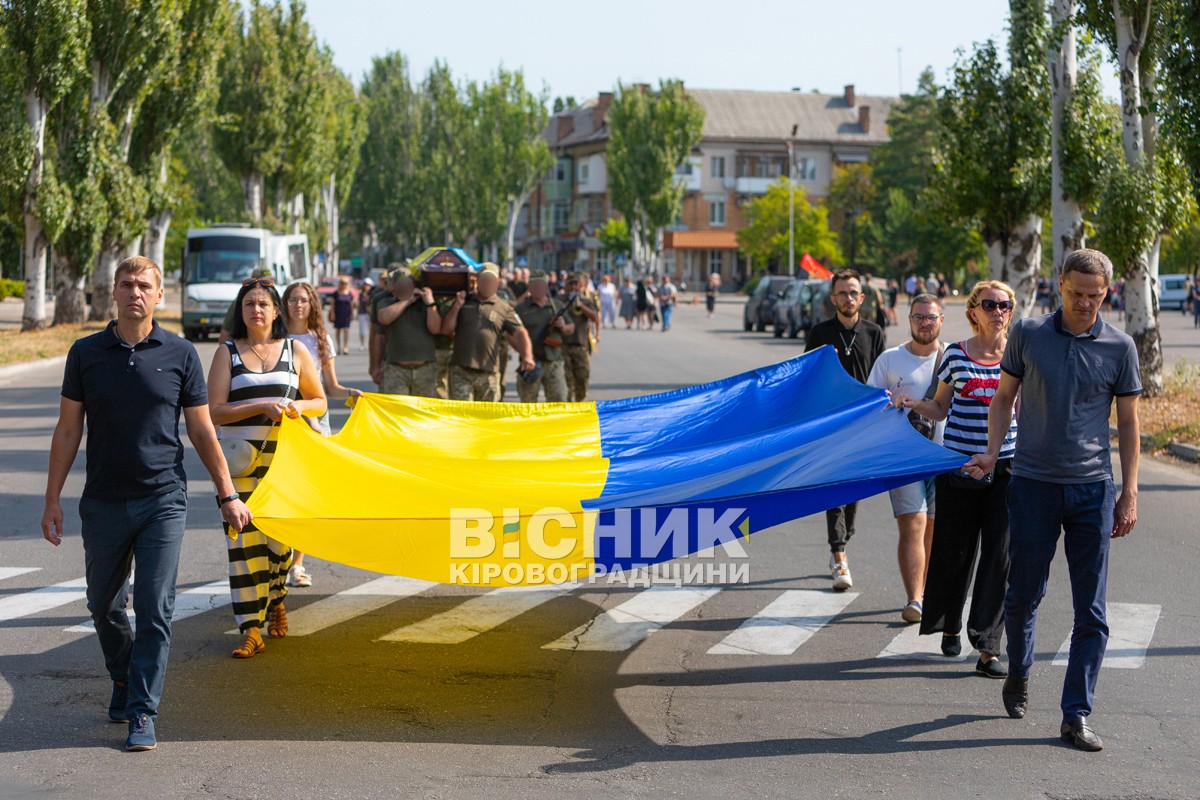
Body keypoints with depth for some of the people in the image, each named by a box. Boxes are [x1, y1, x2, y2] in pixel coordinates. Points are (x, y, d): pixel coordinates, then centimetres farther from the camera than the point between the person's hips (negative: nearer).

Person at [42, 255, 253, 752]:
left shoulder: (180, 355, 1)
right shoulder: (86, 353, 3)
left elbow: (202, 432, 7)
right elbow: (68, 431, 6)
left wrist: (228, 495, 5)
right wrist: (53, 499, 3)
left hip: (163, 501, -2)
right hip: (103, 502, 2)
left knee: (155, 611, -6)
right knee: (104, 607, 13)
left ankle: (142, 715, 1)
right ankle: (123, 680, 39)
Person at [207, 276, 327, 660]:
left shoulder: (295, 351, 8)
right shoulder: (227, 353, 3)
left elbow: (319, 401, 15)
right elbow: (214, 412, -6)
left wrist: (298, 405, -7)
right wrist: (262, 407, -16)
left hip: (285, 459, 2)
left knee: (281, 536, 5)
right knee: (244, 540, -5)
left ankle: (275, 598, 35)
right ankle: (250, 629, -2)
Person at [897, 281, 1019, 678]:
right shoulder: (955, 354, 2)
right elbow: (941, 408, 9)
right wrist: (914, 403, -9)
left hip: (1004, 464, 0)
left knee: (998, 555, -7)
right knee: (954, 549, 9)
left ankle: (987, 648, -5)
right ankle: (950, 627, 33)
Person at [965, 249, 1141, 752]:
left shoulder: (1119, 347, 2)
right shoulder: (1028, 334, 2)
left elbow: (1128, 422, 7)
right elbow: (1004, 396, 12)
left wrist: (1129, 493, 2)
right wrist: (993, 451, -3)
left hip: (1092, 488, 0)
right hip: (1033, 483, 0)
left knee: (1091, 610, -1)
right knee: (1024, 593, 5)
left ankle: (1076, 716, 5)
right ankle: (1019, 674, 34)